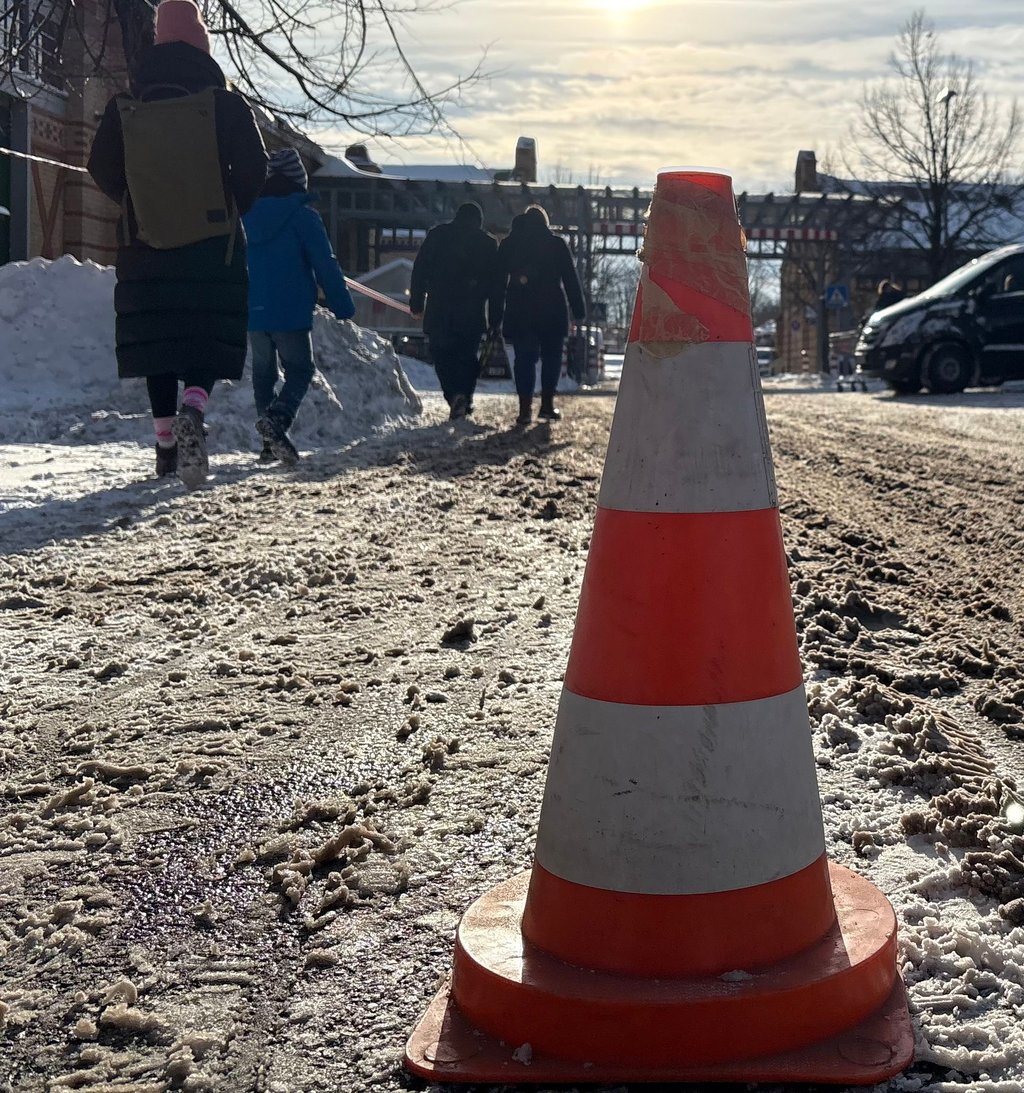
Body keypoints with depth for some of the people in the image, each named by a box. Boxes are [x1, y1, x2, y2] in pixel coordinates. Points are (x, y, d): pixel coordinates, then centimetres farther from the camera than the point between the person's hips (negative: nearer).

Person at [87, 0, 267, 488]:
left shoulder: (124, 108, 0)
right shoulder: (225, 104, -7)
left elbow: (102, 169, 2)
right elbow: (253, 168, -9)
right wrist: (227, 213, 7)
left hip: (146, 246, 2)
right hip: (214, 246, -2)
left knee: (156, 342, 10)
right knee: (209, 341, 4)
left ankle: (166, 446, 11)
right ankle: (193, 411, -25)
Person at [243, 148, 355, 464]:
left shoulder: (246, 215, 10)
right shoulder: (303, 217, -8)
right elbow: (325, 265, -9)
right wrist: (343, 306, -2)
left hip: (252, 311, 5)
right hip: (291, 313, -5)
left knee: (263, 371, 14)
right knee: (300, 369, 5)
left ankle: (271, 442, 10)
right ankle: (277, 418, -22)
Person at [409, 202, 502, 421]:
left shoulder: (437, 235, 7)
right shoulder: (488, 243, 7)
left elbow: (420, 269, 3)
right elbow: (495, 282, 5)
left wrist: (416, 304, 5)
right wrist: (495, 319, 8)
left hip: (439, 308, -1)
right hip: (473, 311, 1)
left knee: (442, 354, 4)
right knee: (468, 356, 10)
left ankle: (455, 395, -13)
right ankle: (465, 400, -1)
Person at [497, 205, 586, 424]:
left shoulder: (508, 244, 8)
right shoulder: (557, 243, 2)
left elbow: (499, 280, 9)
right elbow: (571, 280, 0)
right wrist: (579, 311, 3)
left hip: (519, 313, 1)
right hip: (552, 312, -1)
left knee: (524, 358, 3)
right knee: (552, 356, 13)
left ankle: (525, 408, -5)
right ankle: (547, 403, 10)